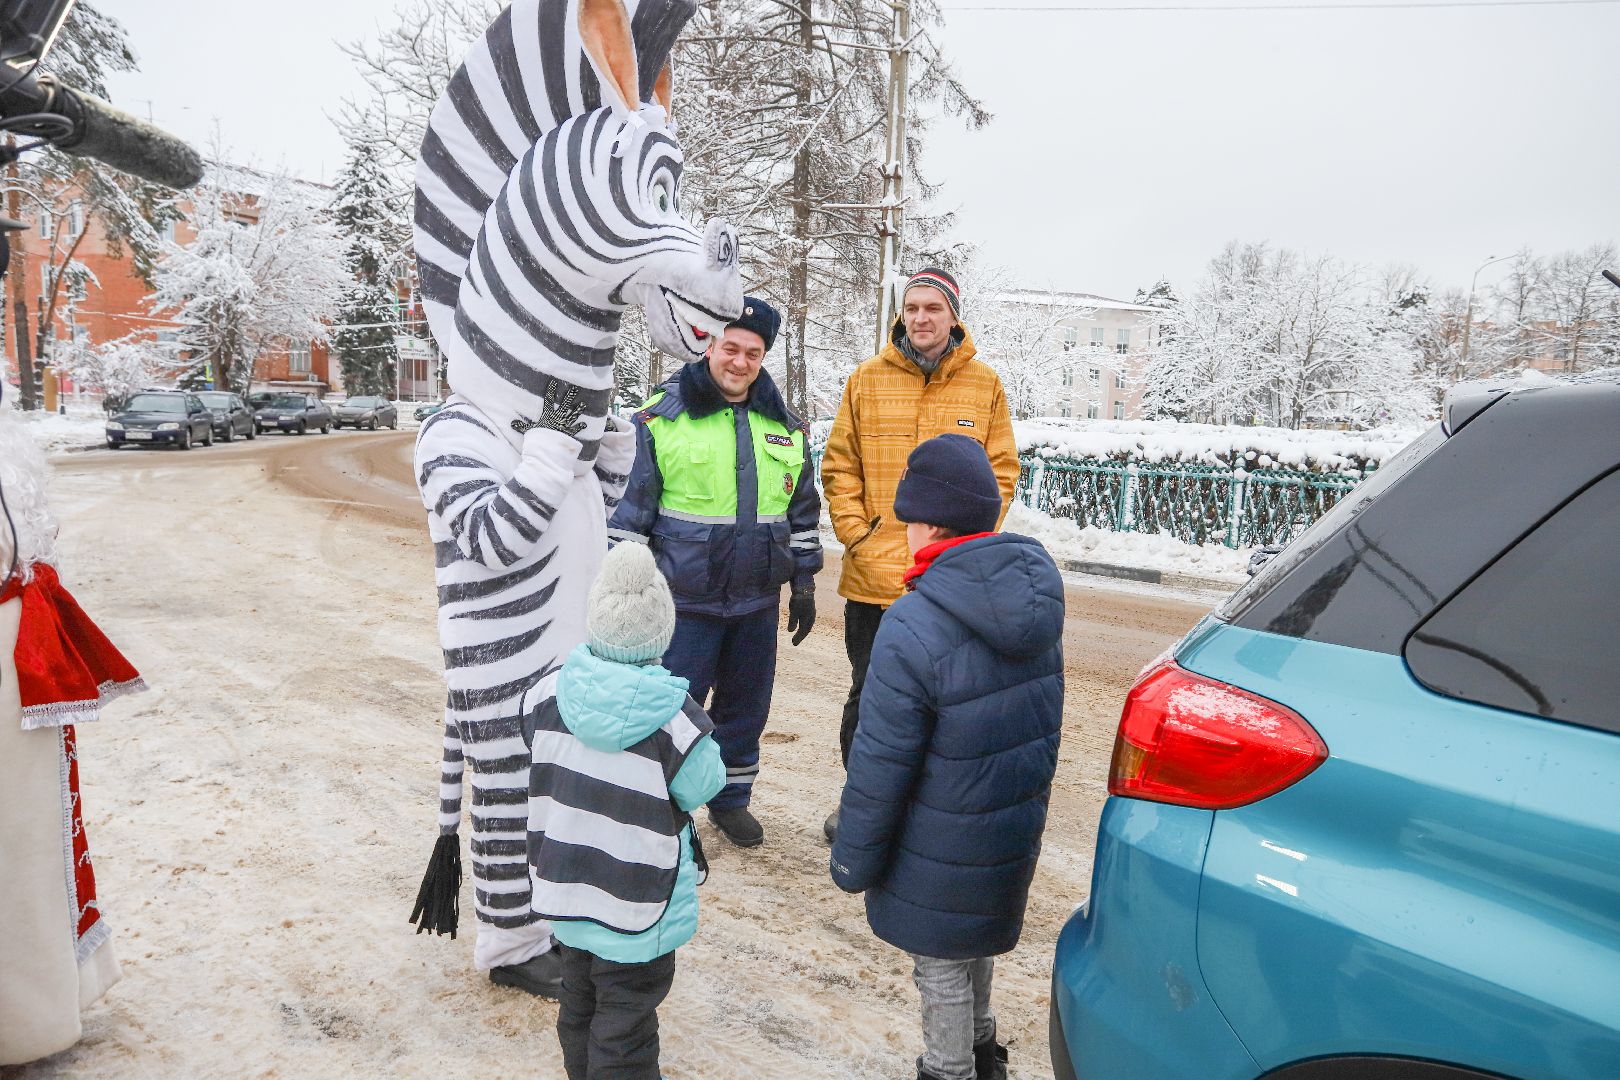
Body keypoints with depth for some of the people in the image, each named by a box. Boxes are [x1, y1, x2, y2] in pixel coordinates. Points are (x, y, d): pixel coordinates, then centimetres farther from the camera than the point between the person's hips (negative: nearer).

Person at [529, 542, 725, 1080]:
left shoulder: (553, 695, -11)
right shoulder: (673, 717, -26)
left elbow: (544, 769, 5)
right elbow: (704, 786, -11)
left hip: (566, 888, 6)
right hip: (638, 908, -5)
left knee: (579, 1002, 26)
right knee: (625, 1022, 11)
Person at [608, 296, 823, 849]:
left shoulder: (785, 426, 8)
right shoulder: (659, 419, -6)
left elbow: (803, 513, 15)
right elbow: (628, 512, -3)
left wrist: (803, 584, 14)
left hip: (758, 602, 4)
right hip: (684, 601, -4)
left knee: (746, 706, 15)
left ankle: (731, 798, 34)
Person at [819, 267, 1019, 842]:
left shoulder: (984, 384, 3)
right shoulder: (867, 380, 3)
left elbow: (1002, 470, 4)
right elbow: (839, 466, 3)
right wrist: (856, 536, -8)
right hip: (873, 576, 0)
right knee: (867, 696, 12)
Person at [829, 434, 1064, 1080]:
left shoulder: (915, 628, -29)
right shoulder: (1034, 600, -5)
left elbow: (880, 765, -22)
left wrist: (853, 858, -9)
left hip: (943, 848, -8)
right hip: (1016, 826, 8)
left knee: (941, 964, 16)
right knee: (978, 942, 29)